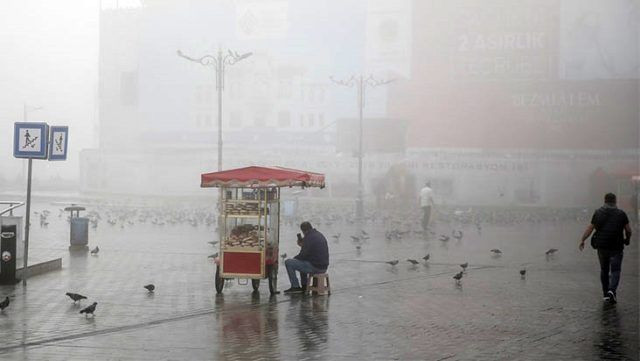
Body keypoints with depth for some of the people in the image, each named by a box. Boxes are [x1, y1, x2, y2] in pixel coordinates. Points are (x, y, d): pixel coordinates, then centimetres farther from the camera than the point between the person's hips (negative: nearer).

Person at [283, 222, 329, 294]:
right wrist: (302, 245, 17)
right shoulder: (320, 235, 15)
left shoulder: (308, 237, -13)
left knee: (288, 262, -4)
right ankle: (304, 286, 31)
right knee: (302, 262, 36)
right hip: (324, 267, 10)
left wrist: (294, 258, 4)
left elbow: (303, 255, -15)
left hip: (315, 267, -9)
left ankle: (295, 287, 0)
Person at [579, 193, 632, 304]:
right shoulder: (621, 214, 0)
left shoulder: (598, 212, 2)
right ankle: (612, 291, -23)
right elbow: (628, 230, 1)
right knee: (615, 271, 0)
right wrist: (627, 239, 20)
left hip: (601, 246, 2)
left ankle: (606, 294, 20)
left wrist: (582, 240, 8)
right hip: (616, 248, -2)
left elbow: (590, 228, 0)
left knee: (604, 270, 16)